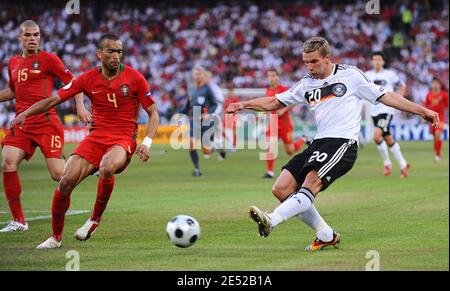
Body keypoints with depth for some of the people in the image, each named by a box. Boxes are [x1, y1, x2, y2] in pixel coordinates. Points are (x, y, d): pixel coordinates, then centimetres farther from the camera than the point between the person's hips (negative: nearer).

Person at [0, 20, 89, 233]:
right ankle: (18, 221, -4)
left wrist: (80, 106, -14)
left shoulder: (48, 59, -1)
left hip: (46, 122, -5)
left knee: (58, 174, -12)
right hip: (21, 123, 5)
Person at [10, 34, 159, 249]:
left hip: (123, 140, -3)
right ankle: (56, 237, 6)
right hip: (96, 138, 3)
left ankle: (95, 219, -12)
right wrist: (25, 114, -8)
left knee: (107, 167, -37)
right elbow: (53, 100, 5)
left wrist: (146, 143, -13)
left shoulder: (134, 78, -2)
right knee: (66, 181, -14)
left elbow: (153, 113, 2)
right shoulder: (88, 79, 3)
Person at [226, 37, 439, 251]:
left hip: (342, 143, -7)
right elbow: (274, 102, 22)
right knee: (281, 189, -5)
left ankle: (271, 220, -47)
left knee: (311, 183, -28)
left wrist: (421, 111, 7)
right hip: (319, 143, 7)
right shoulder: (307, 84, 18)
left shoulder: (350, 75, 4)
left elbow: (385, 96, 8)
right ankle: (326, 236, 1)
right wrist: (243, 105, 8)